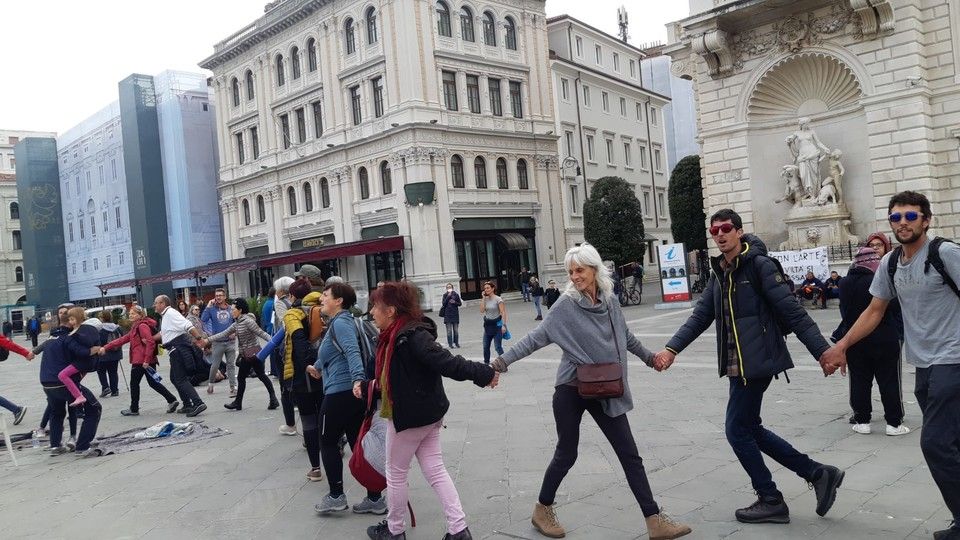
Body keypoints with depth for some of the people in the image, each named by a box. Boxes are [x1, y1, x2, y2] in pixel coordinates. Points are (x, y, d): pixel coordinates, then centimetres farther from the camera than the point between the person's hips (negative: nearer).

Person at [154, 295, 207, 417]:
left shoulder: (170, 313, -14)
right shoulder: (165, 315, 18)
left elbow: (188, 326, -24)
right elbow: (163, 333, 30)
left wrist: (199, 339, -31)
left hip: (178, 349, -10)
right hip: (176, 350, 10)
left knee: (181, 380, -10)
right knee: (174, 378, 19)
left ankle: (198, 403, -17)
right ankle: (187, 405, 24)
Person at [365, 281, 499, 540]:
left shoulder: (412, 336, -25)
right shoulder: (396, 334, 5)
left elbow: (445, 362, -29)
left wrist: (481, 373, -31)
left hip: (410, 416, -9)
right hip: (427, 413, 9)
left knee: (396, 473, 11)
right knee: (435, 470, 11)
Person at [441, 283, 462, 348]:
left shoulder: (456, 294, 3)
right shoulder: (445, 295, 2)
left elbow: (460, 303, 7)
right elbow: (443, 303, -7)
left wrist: (455, 302, -12)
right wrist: (448, 297, -14)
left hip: (455, 314, 1)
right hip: (447, 315, -1)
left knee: (456, 330, 7)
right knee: (449, 330, -3)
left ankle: (456, 343, 17)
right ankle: (450, 344, 1)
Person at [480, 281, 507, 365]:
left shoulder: (498, 299, -9)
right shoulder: (485, 299, 6)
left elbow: (503, 313, -12)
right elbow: (482, 310, -6)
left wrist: (504, 325, -20)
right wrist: (483, 298, -6)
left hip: (496, 324, -6)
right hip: (487, 325, 6)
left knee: (498, 347, -10)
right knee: (485, 346, 9)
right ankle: (486, 363, 22)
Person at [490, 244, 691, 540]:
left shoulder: (610, 300, 2)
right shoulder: (566, 304, -11)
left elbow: (625, 336, 19)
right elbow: (537, 337, -12)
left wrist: (648, 357, 30)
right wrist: (503, 360, -21)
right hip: (571, 390, -4)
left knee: (629, 454, 5)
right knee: (566, 454, 7)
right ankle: (542, 510, 29)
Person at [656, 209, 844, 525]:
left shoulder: (759, 264, -11)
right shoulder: (719, 273, 12)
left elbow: (791, 311, -15)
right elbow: (701, 317, 9)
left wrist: (822, 350, -20)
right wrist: (672, 349, -2)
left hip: (756, 362, -8)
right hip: (737, 365, 8)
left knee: (738, 430, -2)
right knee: (749, 429, 14)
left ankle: (771, 501, 15)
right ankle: (818, 474, 26)